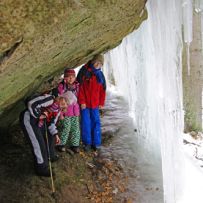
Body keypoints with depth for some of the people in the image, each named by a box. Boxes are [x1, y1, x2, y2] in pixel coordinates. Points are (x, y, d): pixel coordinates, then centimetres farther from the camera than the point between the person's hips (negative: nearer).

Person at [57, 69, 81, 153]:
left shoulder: (76, 86, 4)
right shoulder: (61, 86, -10)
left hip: (75, 111, 5)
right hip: (65, 111, -5)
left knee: (75, 128, 8)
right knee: (65, 128, -1)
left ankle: (74, 144, 22)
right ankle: (61, 144, 19)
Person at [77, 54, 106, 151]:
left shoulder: (100, 74, 8)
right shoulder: (84, 71, -5)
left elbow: (103, 90, 13)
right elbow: (79, 87, -7)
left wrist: (101, 103, 8)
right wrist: (82, 101, -11)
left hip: (95, 104, 3)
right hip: (85, 103, -3)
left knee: (96, 122, 3)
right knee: (86, 123, 0)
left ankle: (96, 143, 12)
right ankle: (87, 143, 11)